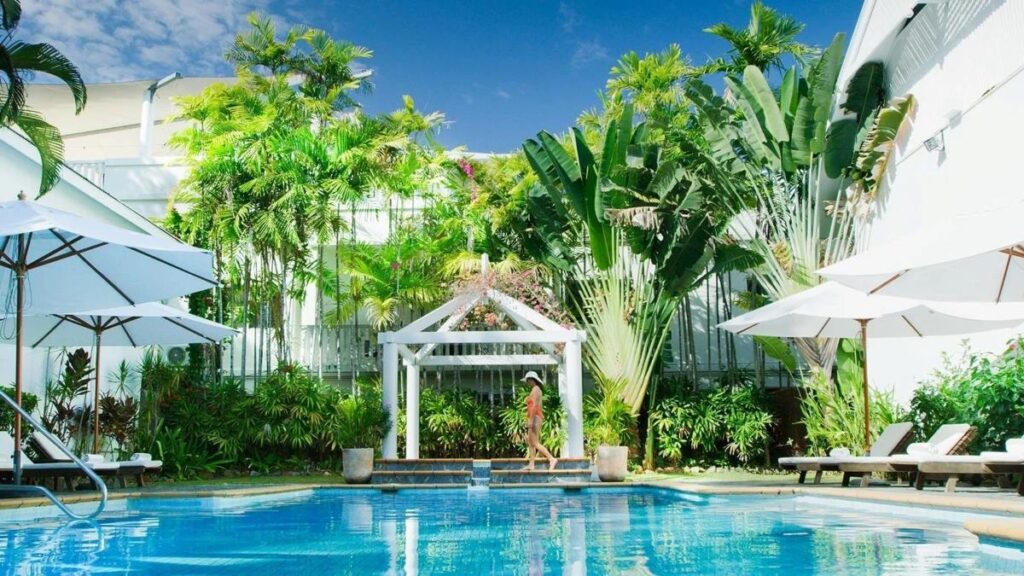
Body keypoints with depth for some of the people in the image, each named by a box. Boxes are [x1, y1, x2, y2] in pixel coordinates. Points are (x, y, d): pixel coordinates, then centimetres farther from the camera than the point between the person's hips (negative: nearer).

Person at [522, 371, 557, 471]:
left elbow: (534, 405, -20)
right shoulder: (538, 390, 19)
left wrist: (530, 420, -23)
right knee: (530, 442, 9)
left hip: (534, 418, -10)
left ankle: (552, 459, -19)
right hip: (537, 418, 10)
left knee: (535, 443, -13)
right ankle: (531, 465, 8)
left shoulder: (535, 389, -10)